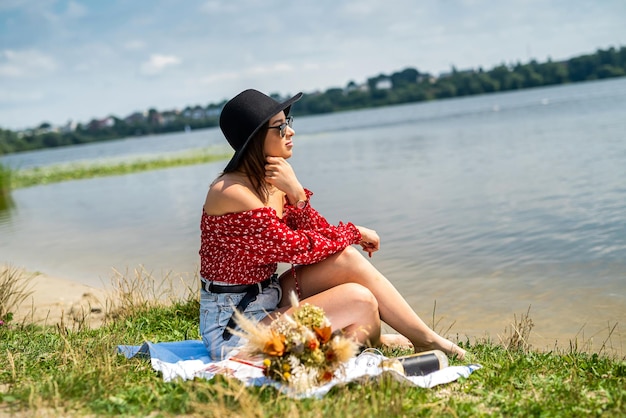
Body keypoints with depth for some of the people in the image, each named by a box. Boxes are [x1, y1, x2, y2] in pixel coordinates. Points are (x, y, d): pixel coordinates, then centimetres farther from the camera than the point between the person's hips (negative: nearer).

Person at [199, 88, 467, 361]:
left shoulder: (274, 181, 4)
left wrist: (297, 194, -18)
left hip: (267, 299, 8)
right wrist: (352, 233, -6)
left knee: (346, 257, -12)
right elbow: (294, 247, -20)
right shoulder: (230, 191, -21)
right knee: (360, 302, -19)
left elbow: (316, 232, -2)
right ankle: (425, 341, 8)